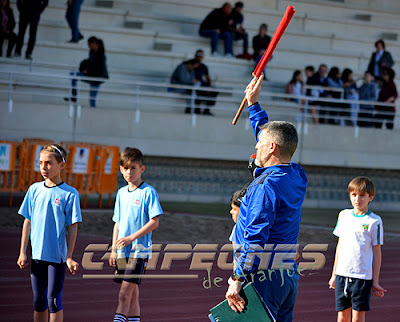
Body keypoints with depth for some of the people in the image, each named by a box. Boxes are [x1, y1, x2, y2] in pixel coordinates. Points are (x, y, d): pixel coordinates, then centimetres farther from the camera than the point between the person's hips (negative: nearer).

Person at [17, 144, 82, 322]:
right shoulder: (35, 189, 6)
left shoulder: (70, 194, -6)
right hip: (37, 254, 4)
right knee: (38, 300, 10)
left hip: (57, 255, -4)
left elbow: (73, 228, -5)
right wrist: (23, 252, 7)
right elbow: (28, 222, 10)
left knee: (54, 300, -4)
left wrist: (69, 257, -9)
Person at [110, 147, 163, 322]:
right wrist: (113, 249, 11)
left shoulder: (148, 192, -6)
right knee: (132, 295, 10)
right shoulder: (121, 193, 13)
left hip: (139, 250, -6)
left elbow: (154, 222, -11)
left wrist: (131, 238, -17)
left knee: (125, 294, -13)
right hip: (122, 251, 6)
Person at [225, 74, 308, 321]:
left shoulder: (267, 186, -16)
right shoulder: (297, 177, 11)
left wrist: (237, 279, -21)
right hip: (290, 275, 9)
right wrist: (253, 104, 36)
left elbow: (256, 239, -22)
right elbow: (271, 134, 28)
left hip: (263, 276, -9)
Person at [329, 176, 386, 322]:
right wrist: (334, 274, 18)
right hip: (342, 275, 4)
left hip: (362, 276, -4)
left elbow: (377, 252, -1)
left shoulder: (374, 221, -3)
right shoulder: (344, 215, 10)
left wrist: (375, 282, -3)